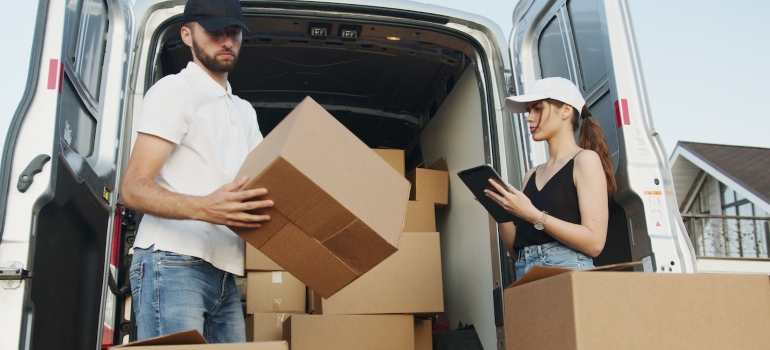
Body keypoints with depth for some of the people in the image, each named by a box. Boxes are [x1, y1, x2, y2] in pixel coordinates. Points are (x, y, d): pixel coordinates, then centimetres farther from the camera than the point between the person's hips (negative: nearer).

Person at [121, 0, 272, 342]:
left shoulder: (245, 111, 24)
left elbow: (264, 181, 25)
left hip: (225, 274, 7)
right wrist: (202, 208, -29)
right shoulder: (175, 89, -1)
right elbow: (133, 188, -11)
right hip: (172, 263, -7)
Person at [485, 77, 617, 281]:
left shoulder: (585, 159, 1)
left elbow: (594, 242, -10)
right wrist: (501, 209, -1)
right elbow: (516, 251, 12)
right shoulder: (531, 176, 16)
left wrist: (533, 215, -15)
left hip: (568, 271, -5)